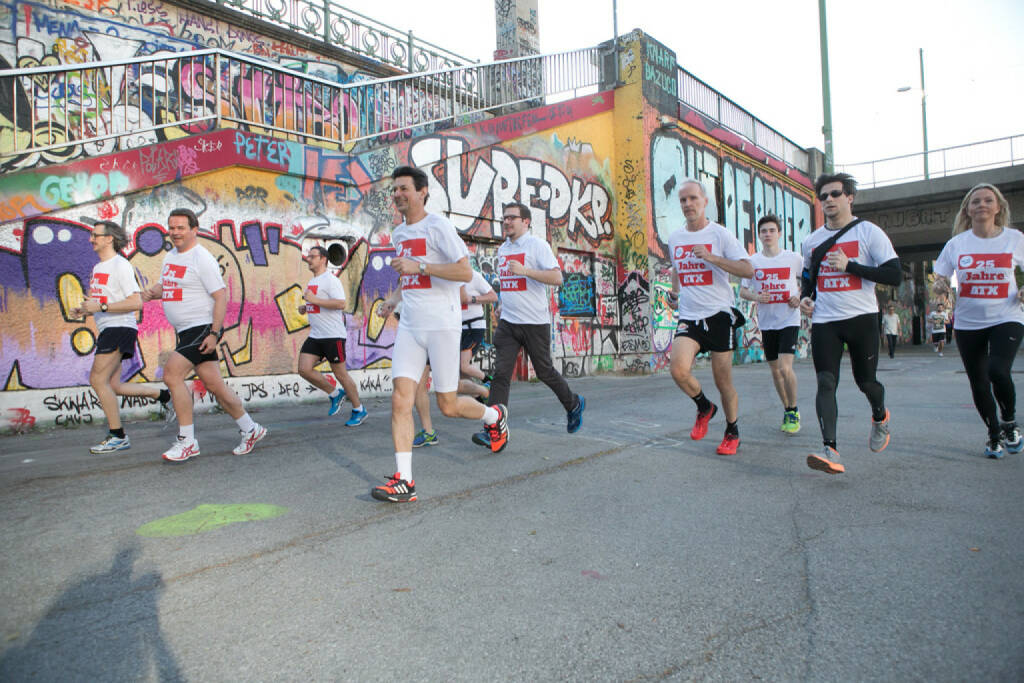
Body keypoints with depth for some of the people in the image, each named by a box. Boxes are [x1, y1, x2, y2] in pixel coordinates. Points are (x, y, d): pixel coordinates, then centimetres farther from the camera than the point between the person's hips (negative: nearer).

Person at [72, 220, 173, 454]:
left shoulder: (120, 265, -10)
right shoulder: (98, 268, 19)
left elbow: (136, 303, -19)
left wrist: (101, 306, -21)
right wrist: (83, 310, 8)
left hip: (120, 328, -10)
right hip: (108, 330, 10)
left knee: (98, 380, -11)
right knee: (113, 386, 7)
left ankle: (117, 436, -4)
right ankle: (162, 395, 19)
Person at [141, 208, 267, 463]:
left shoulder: (202, 258, -12)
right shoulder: (170, 256, 14)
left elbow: (221, 296, -16)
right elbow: (164, 284, 28)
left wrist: (214, 333, -21)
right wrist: (152, 292, 3)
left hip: (202, 327, -8)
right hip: (185, 330, 8)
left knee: (172, 373, -17)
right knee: (214, 385, 9)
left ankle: (187, 441, -7)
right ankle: (250, 430, 22)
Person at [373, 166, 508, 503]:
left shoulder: (437, 225, -7)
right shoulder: (398, 233, 17)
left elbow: (465, 272, -15)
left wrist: (418, 266, -20)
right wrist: (394, 299, 13)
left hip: (441, 324, -6)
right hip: (409, 326, 6)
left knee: (448, 405, 2)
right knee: (400, 399, -7)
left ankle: (495, 416, 33)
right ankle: (404, 480, -4)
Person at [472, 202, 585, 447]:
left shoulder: (538, 245, -7)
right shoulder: (502, 249, 14)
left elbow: (557, 278, -18)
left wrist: (525, 270, -26)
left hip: (535, 323, -5)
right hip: (507, 323, 5)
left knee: (544, 372, 8)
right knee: (501, 373, -7)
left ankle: (574, 405, 35)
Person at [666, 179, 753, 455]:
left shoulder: (720, 234, -4)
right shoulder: (674, 238, 11)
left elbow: (748, 269, -13)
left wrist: (711, 257, -23)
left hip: (718, 314, -3)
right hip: (688, 317, 3)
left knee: (723, 381, 2)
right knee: (678, 368, -20)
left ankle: (732, 431, 27)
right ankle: (704, 407, 11)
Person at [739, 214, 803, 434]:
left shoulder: (794, 258, -1)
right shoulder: (753, 261, 3)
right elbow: (742, 290, 7)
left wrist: (800, 297, -7)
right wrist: (756, 296, -13)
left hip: (789, 320, -3)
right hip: (766, 322, 3)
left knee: (785, 367, -15)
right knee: (775, 370, 10)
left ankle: (793, 410, 6)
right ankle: (787, 410, 28)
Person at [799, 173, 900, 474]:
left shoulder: (869, 232, -1)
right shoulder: (812, 240, 13)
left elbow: (894, 275, -8)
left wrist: (849, 265, -16)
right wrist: (805, 297, 7)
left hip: (861, 317, -2)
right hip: (824, 321, 3)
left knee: (865, 380, 8)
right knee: (825, 382, -12)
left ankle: (880, 417, 43)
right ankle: (830, 449, -19)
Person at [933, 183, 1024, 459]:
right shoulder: (957, 244, 2)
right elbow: (940, 279, 7)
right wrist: (939, 286, -17)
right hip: (967, 323, 2)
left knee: (998, 371, -24)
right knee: (978, 383, 6)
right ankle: (995, 435, 29)